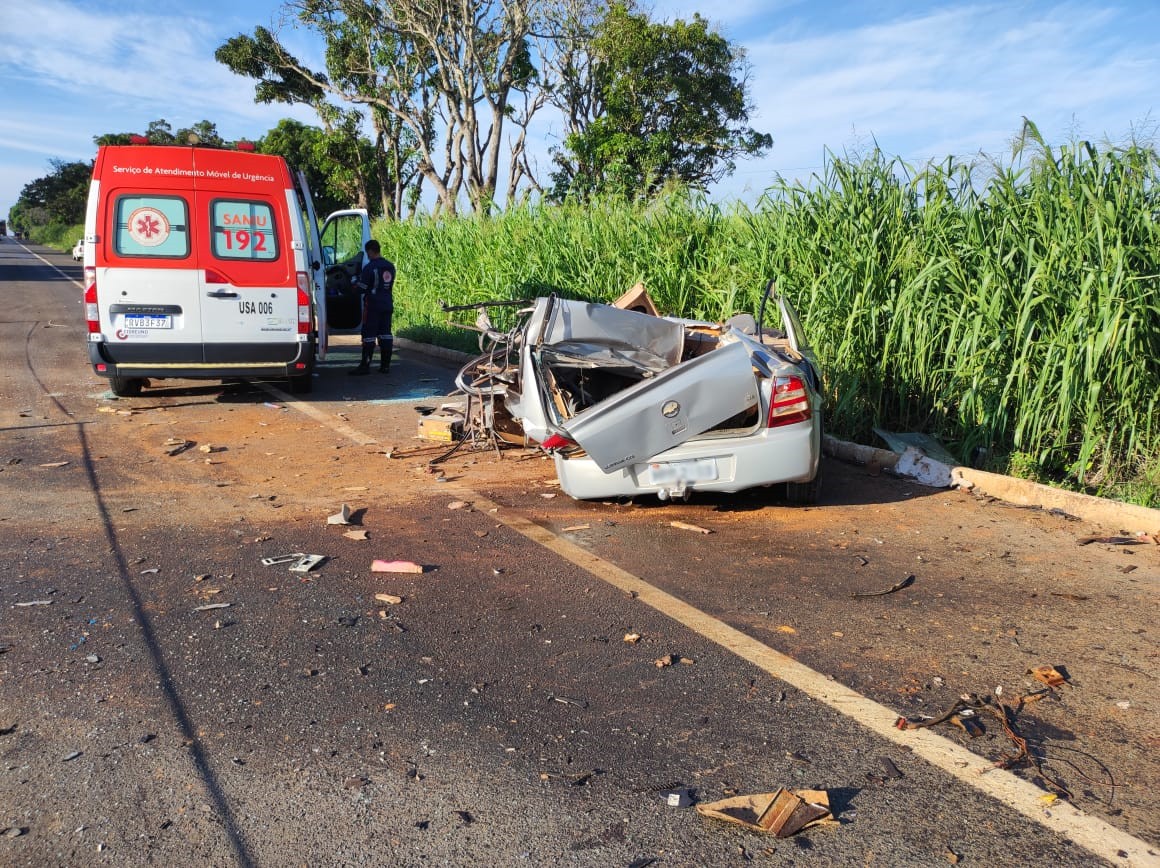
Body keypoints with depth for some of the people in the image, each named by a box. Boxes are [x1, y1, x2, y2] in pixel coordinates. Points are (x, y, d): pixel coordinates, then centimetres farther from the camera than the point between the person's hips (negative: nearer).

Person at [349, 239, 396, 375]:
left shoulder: (369, 267, -14)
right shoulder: (390, 266, 9)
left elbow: (361, 288, -13)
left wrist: (356, 284, 10)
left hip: (373, 306, -7)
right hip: (387, 305, 7)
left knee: (369, 335, -4)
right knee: (385, 334, 9)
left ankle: (365, 365, -4)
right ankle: (385, 365, 10)